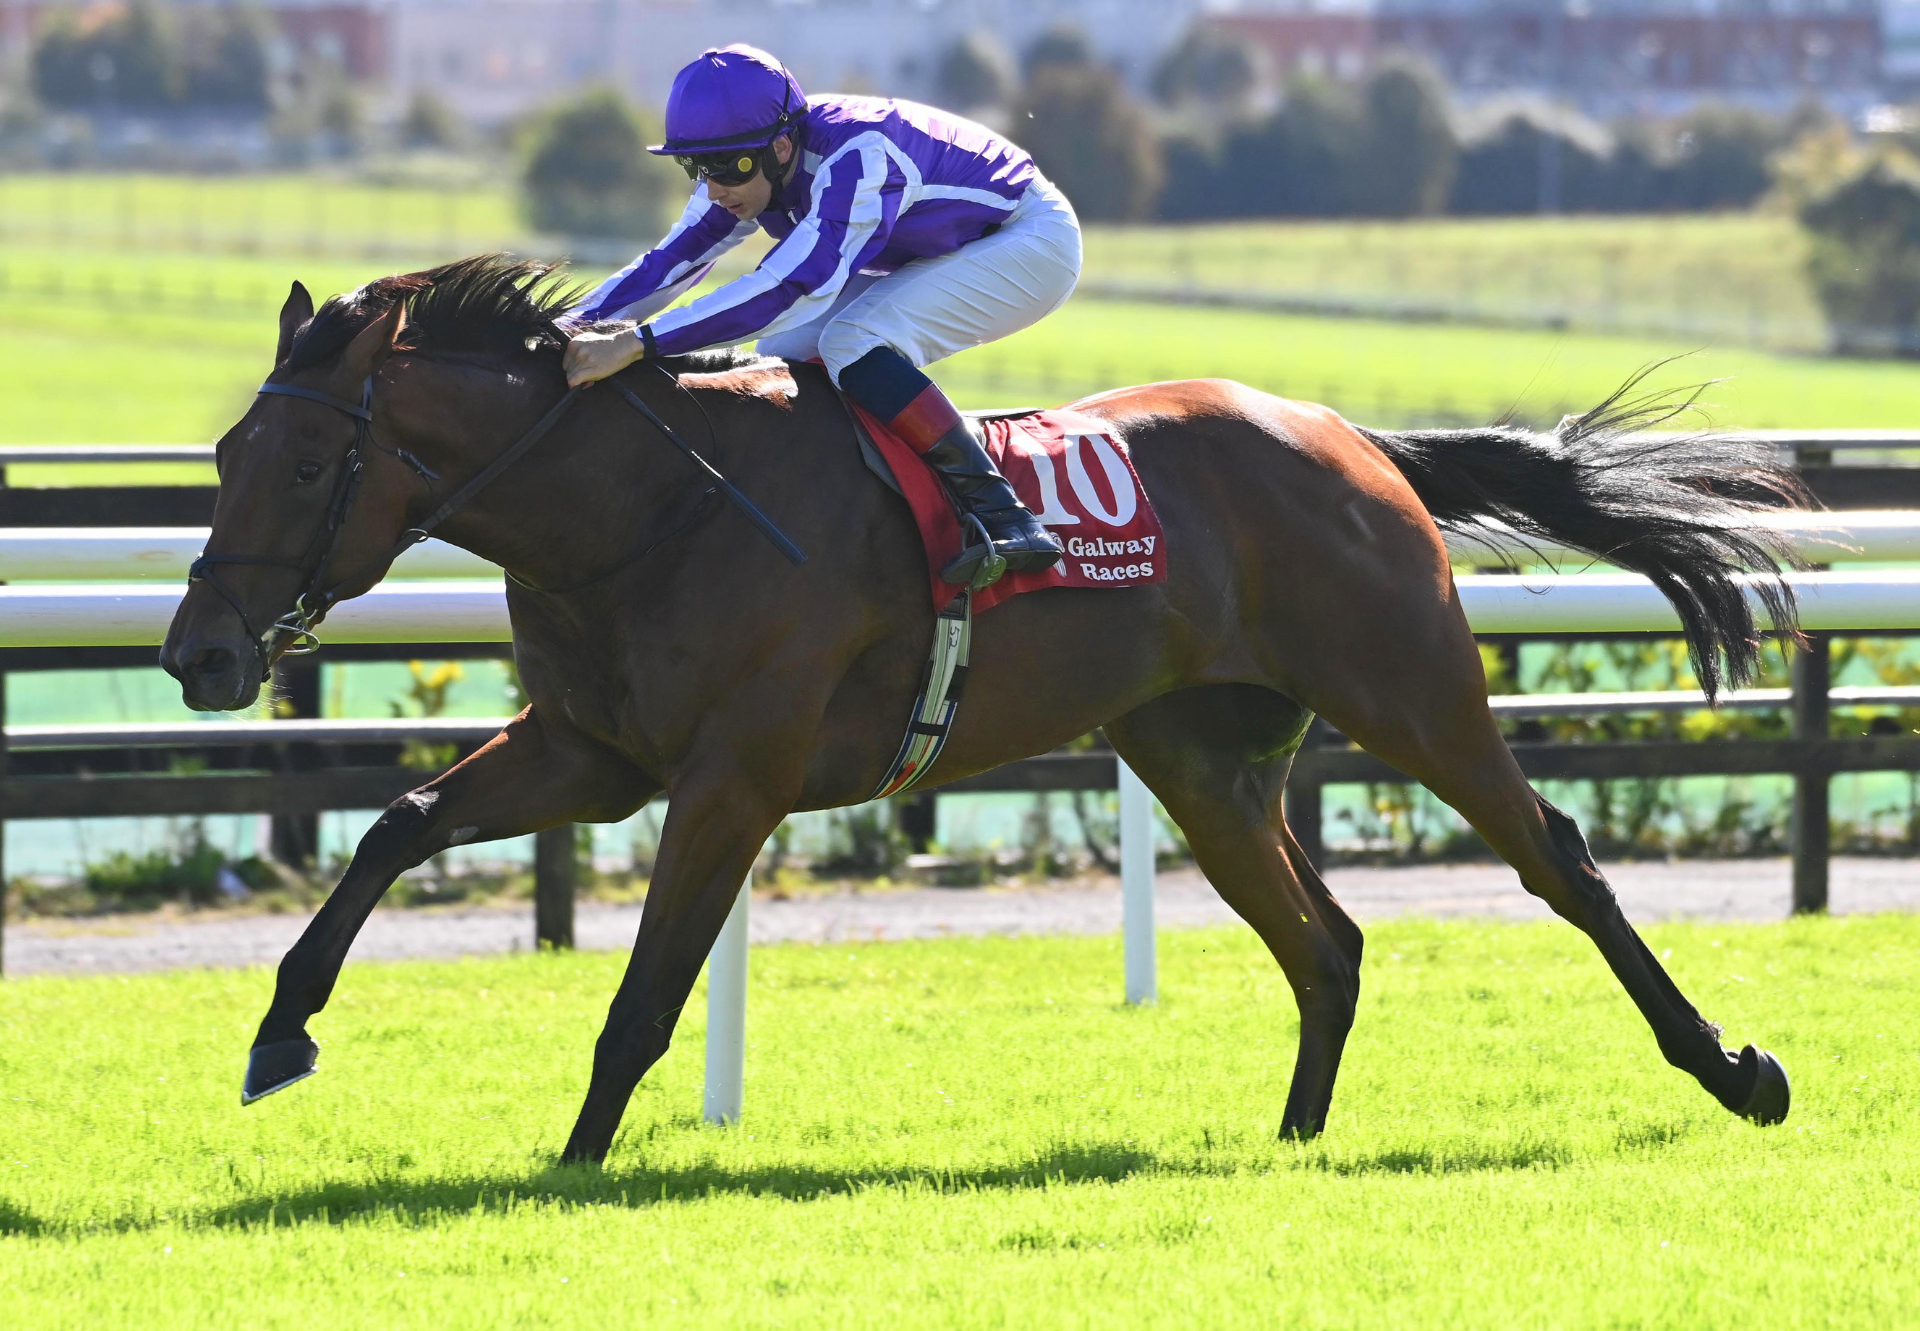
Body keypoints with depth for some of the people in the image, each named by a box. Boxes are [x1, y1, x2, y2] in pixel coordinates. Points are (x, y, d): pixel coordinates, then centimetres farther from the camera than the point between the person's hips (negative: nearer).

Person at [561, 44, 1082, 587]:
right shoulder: (748, 163, -12)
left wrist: (635, 343, -52)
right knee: (783, 356, -7)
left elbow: (794, 287, -46)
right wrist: (575, 327, -26)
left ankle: (999, 512, -29)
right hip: (934, 254, 9)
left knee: (853, 342, -29)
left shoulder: (858, 157, -37)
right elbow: (671, 262, -8)